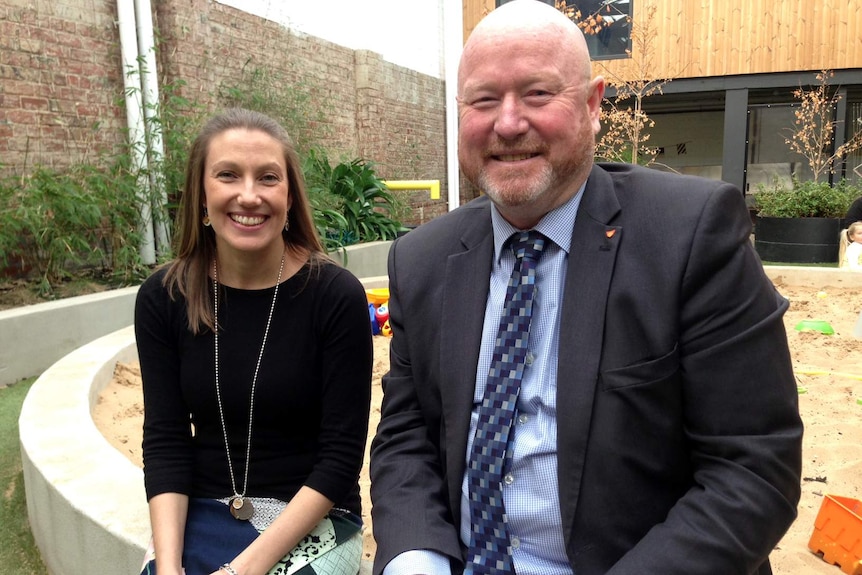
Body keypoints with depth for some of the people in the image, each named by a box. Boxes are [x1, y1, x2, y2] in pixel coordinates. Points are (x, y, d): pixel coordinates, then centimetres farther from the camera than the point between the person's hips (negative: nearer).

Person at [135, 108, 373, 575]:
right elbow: (165, 440, -3)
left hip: (312, 522, -2)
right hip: (200, 518, 3)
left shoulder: (336, 295, -14)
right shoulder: (163, 298, -4)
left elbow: (342, 454, -13)